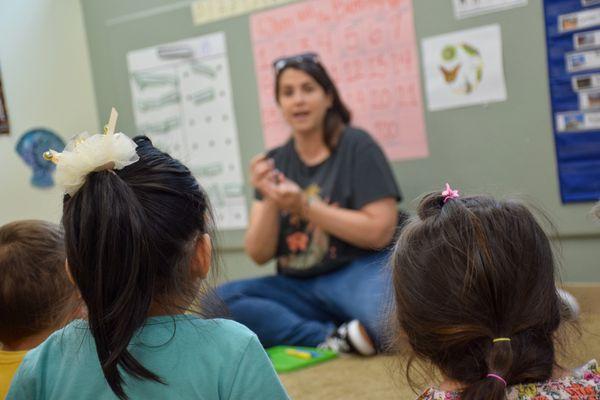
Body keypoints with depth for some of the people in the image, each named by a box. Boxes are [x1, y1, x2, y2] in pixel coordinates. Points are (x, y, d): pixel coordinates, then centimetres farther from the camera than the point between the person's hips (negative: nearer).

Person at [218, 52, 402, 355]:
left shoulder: (356, 146, -1)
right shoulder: (275, 163, 10)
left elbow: (379, 232, -10)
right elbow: (259, 255, 6)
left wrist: (304, 206, -15)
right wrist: (270, 201, -12)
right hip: (299, 288, 5)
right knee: (220, 299, -20)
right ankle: (334, 338, -21)